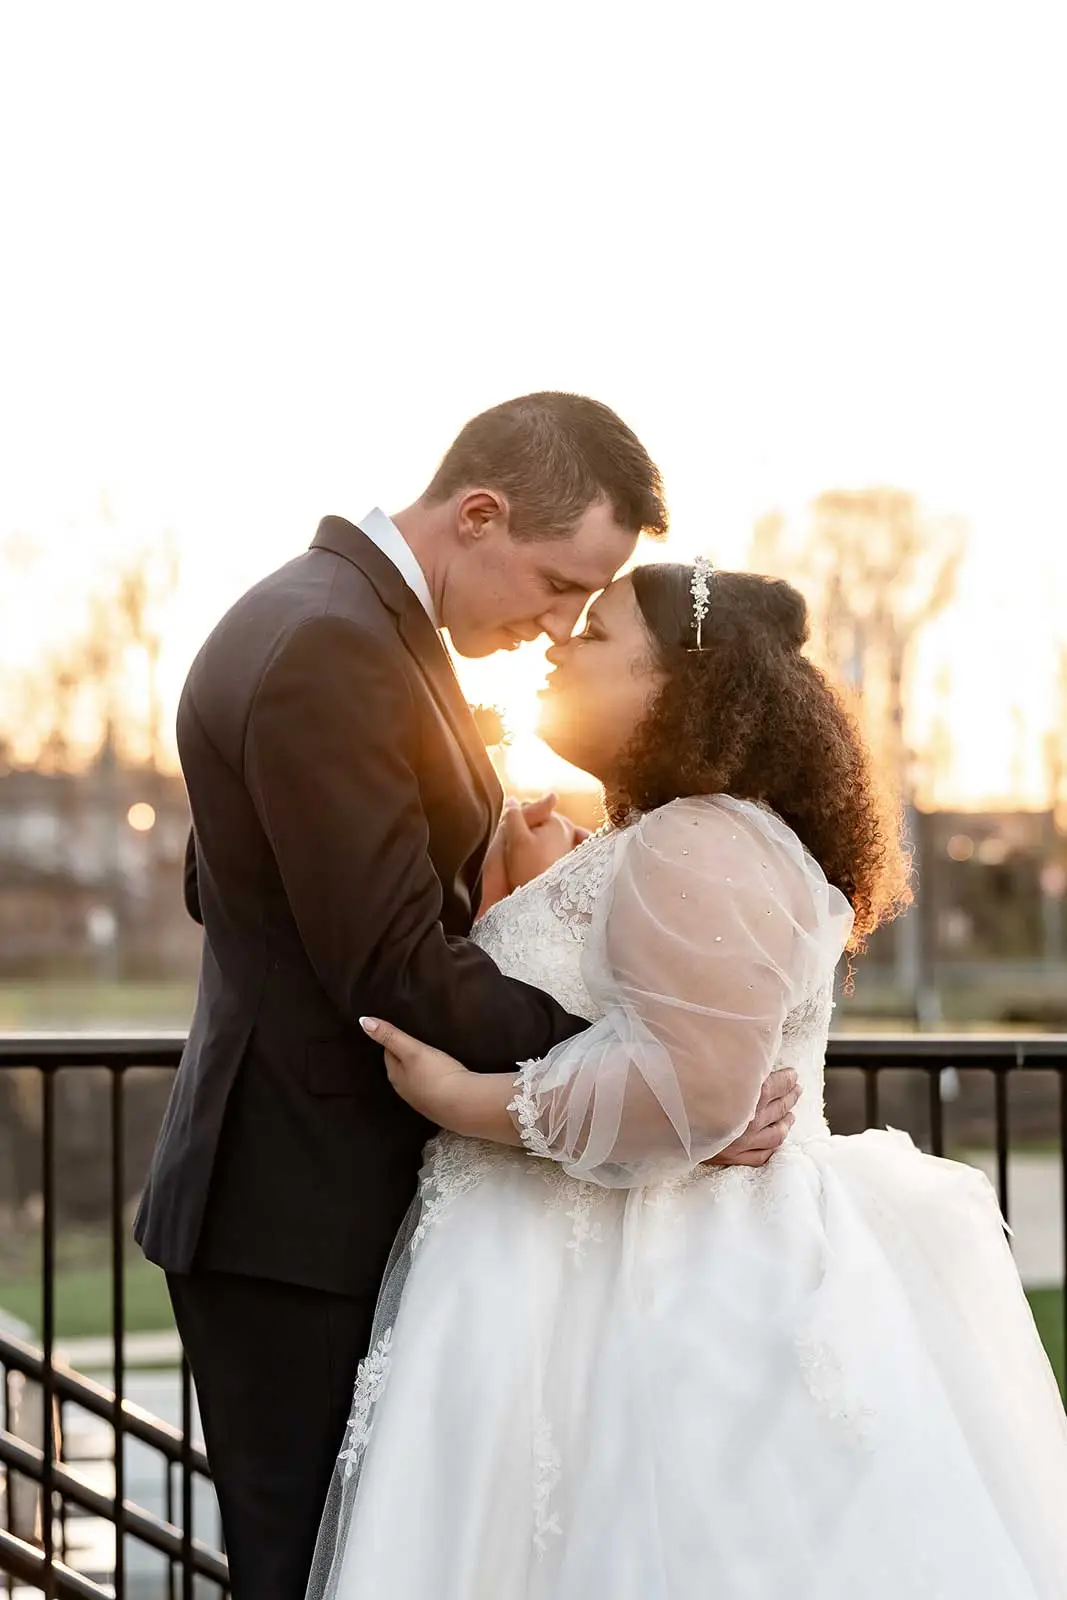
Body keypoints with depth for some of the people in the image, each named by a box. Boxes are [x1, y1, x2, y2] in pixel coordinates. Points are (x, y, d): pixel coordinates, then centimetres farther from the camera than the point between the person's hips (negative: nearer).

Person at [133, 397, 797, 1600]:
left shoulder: (338, 617, 11)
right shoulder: (329, 650, -21)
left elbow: (222, 887, 19)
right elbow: (401, 975, -24)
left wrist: (489, 871, 10)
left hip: (332, 1190, 10)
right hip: (300, 1212, -10)